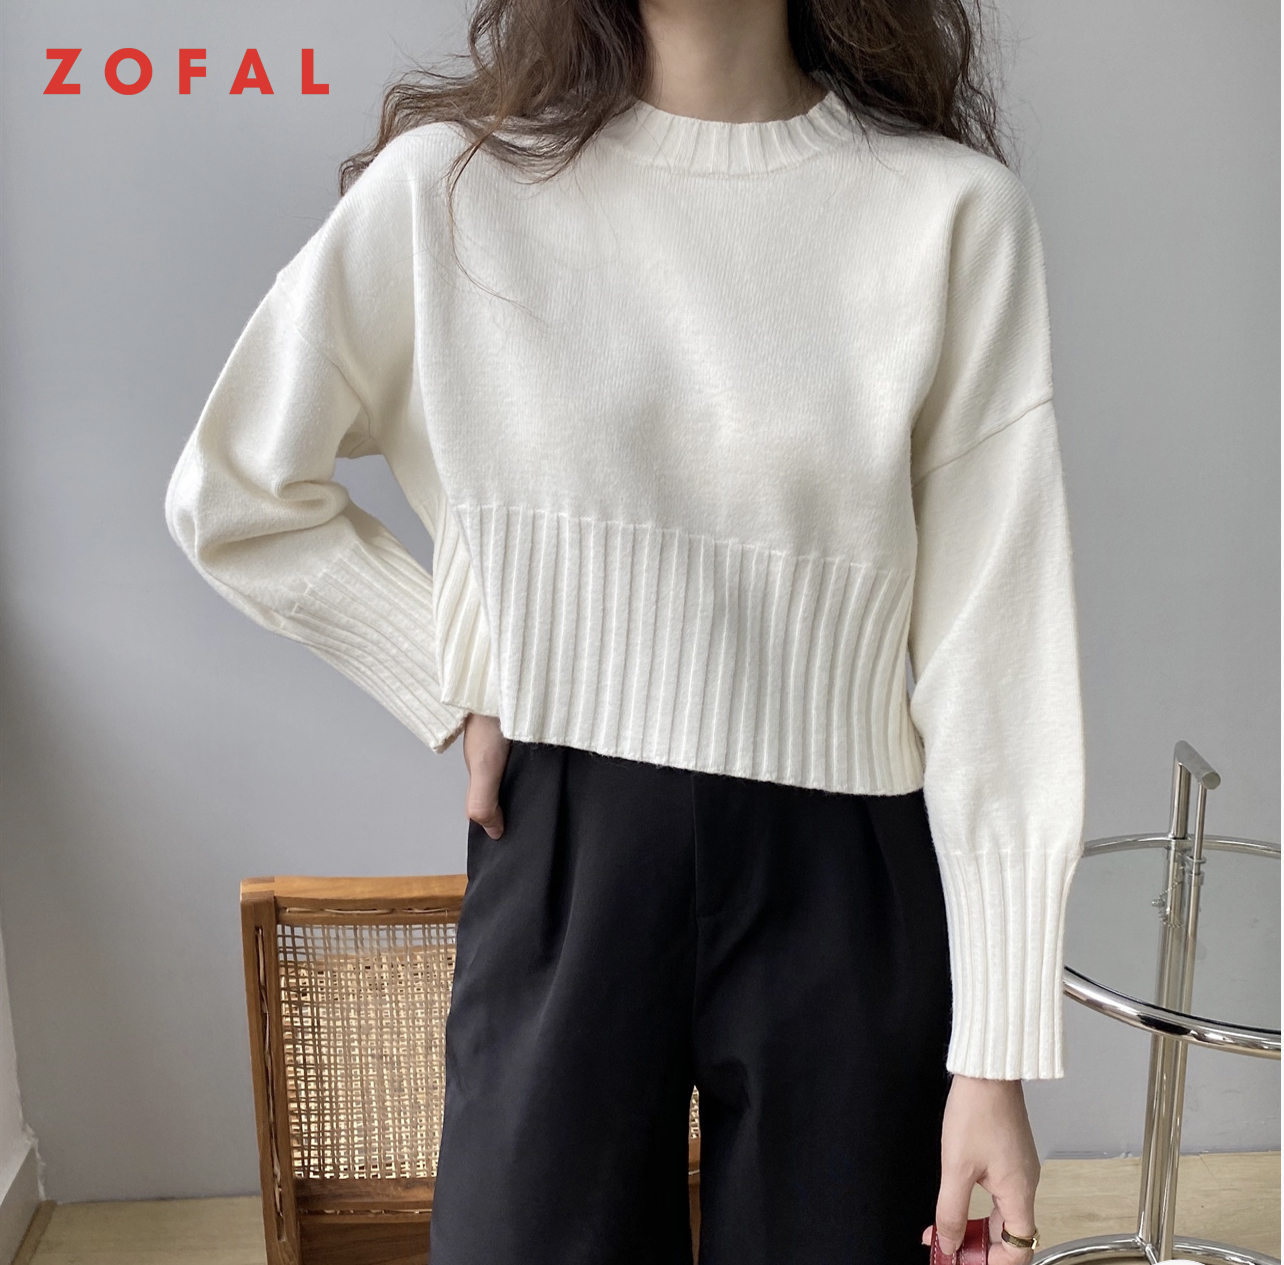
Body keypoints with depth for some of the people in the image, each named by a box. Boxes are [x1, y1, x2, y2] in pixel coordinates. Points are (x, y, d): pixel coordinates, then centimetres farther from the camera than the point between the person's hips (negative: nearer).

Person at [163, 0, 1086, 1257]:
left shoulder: (956, 209, -6)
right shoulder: (454, 182, -4)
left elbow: (994, 646, -7)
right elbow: (230, 496, 7)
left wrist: (996, 1050, -6)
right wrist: (461, 685, -1)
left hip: (843, 887, 0)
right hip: (563, 867, 0)